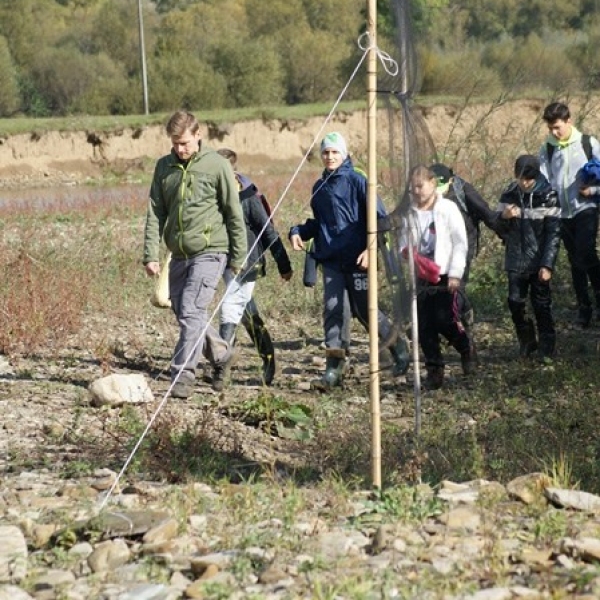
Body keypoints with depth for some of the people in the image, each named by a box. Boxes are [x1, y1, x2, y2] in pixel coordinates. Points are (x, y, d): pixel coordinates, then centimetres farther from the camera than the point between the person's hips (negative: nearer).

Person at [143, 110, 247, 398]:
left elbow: (234, 214, -1)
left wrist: (238, 256, 0)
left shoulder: (217, 166, -5)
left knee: (191, 312, -15)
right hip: (179, 255, 6)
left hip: (209, 252, -6)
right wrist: (151, 255, -3)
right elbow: (155, 213, 6)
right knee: (182, 313, 13)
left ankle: (183, 376, -12)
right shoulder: (164, 167, 7)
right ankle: (220, 353, 34)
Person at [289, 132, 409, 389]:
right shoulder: (319, 187, 13)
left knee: (364, 310, 3)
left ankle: (398, 347, 28)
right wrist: (298, 231, 6)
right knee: (332, 310, -6)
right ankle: (334, 369, -7)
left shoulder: (357, 181, -5)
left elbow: (380, 218, -7)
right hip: (331, 260, 5)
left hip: (356, 259, -5)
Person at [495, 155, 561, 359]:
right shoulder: (509, 195, 0)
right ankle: (526, 341, 22)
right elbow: (500, 230, 6)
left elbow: (553, 234, -9)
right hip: (515, 262, 3)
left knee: (541, 304, 2)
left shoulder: (547, 196, -9)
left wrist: (547, 264, -15)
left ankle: (547, 346, 15)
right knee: (515, 304, 3)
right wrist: (504, 217, -17)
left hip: (538, 262, -3)